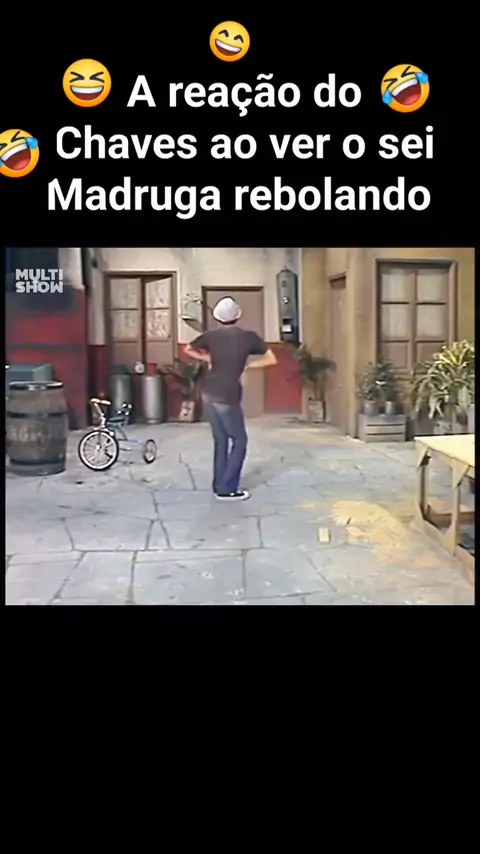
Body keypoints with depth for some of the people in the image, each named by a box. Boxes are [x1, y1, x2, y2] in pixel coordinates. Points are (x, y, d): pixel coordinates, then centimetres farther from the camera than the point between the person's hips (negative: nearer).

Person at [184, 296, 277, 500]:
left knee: (220, 440, 17)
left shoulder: (212, 336, 4)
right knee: (239, 441, 7)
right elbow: (272, 359, 2)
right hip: (227, 396, -5)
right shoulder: (248, 337, -4)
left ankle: (219, 485, 21)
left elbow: (188, 350, 16)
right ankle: (227, 489, 5)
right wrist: (248, 364, 8)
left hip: (208, 393, 5)